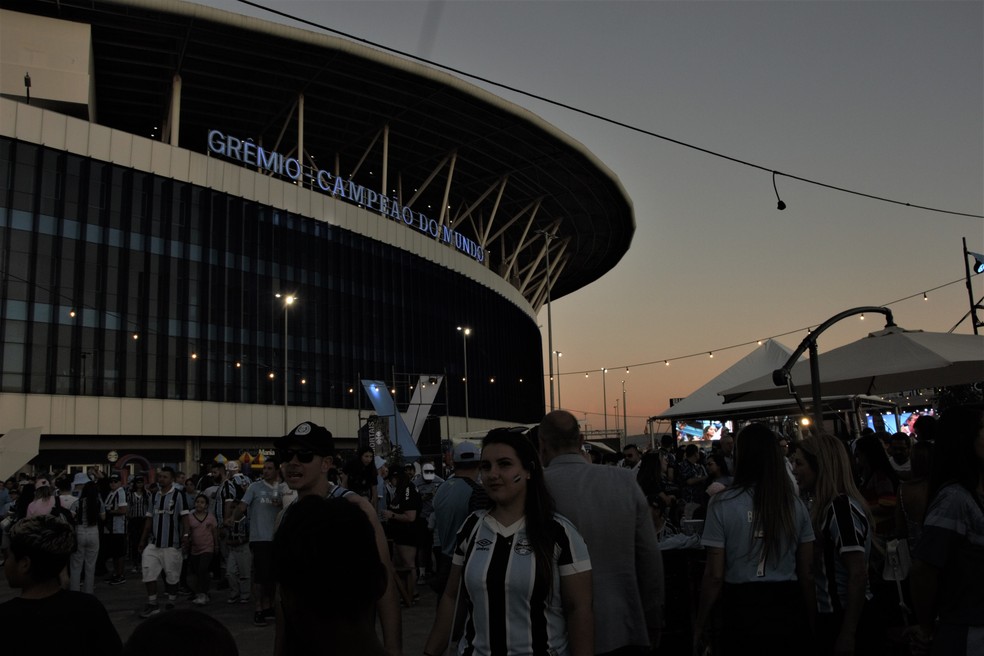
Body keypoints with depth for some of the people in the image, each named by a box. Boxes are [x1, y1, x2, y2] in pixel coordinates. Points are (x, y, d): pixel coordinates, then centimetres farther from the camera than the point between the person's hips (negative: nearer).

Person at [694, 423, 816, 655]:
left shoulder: (723, 503, -11)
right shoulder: (795, 505, 0)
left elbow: (714, 575, -10)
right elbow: (807, 573, 4)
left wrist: (701, 623, 1)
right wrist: (811, 622, 17)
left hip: (743, 609, -3)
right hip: (789, 610, 3)